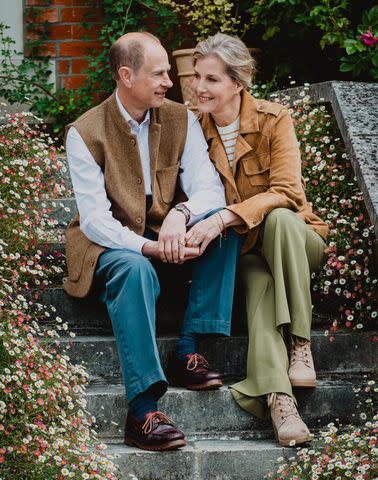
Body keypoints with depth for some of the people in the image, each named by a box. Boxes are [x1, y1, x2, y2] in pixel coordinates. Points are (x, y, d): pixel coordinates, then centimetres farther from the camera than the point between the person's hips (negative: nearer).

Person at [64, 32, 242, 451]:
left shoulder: (181, 120, 0)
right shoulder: (85, 134, -12)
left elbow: (209, 188, -8)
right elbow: (95, 219, -19)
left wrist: (181, 214, -32)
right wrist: (148, 247, -35)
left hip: (166, 234, 5)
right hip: (108, 244, -5)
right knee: (135, 269, -38)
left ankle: (188, 349, -22)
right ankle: (142, 413, -44)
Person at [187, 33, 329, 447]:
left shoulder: (273, 120, -10)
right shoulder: (194, 129, -1)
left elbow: (287, 193, -20)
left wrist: (225, 217, -34)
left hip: (294, 240, -1)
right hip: (243, 252, 1)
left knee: (278, 218, -36)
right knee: (259, 284, -33)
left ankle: (300, 344, -33)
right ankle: (277, 398, -51)